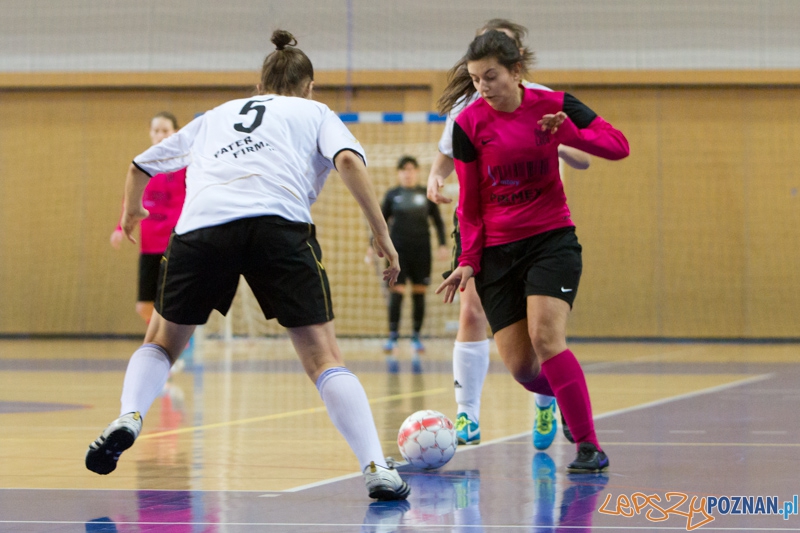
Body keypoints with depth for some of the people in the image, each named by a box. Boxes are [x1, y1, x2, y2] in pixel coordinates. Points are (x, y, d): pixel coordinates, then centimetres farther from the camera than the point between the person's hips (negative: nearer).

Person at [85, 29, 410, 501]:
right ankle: (376, 468, -15)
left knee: (163, 342, 23)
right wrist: (382, 235, 6)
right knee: (323, 356, 1)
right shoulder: (314, 112, 27)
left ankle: (129, 416, -4)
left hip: (200, 226, 2)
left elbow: (141, 165, 46)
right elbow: (349, 160, 5)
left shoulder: (217, 115, 37)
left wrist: (132, 213, 66)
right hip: (278, 222, -2)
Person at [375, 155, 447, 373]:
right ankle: (392, 337, -6)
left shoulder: (427, 195, 7)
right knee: (396, 293, -9)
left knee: (419, 294, 3)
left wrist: (443, 244, 3)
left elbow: (438, 221, 12)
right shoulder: (392, 195, 6)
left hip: (421, 250, 1)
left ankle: (416, 337, 12)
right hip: (398, 249, -1)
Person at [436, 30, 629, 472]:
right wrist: (468, 260, -4)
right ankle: (571, 403, 30)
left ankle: (589, 445, -15)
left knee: (545, 337, -23)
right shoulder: (469, 123, -5)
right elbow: (469, 203, 3)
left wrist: (571, 133, -24)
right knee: (519, 366, -4)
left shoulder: (552, 105, -5)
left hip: (552, 240, -2)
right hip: (496, 251, 2)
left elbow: (619, 146, -7)